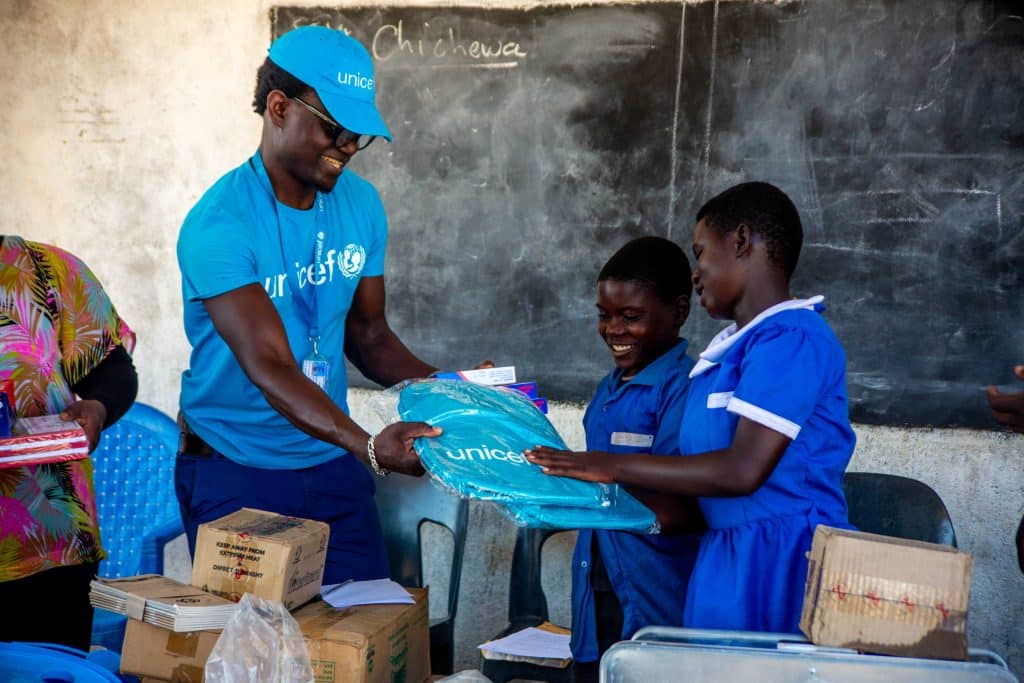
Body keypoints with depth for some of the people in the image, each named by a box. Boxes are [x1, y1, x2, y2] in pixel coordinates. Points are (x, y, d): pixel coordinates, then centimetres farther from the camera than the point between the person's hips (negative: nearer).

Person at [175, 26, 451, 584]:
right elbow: (268, 367, -27)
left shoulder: (360, 204, 1)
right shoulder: (220, 224, -19)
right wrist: (367, 444, -40)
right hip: (235, 475, -5)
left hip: (333, 466, 5)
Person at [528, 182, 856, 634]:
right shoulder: (732, 346, 15)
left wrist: (615, 467, -16)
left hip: (780, 559, -8)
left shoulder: (792, 338, -13)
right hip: (725, 556, 8)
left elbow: (742, 470, -22)